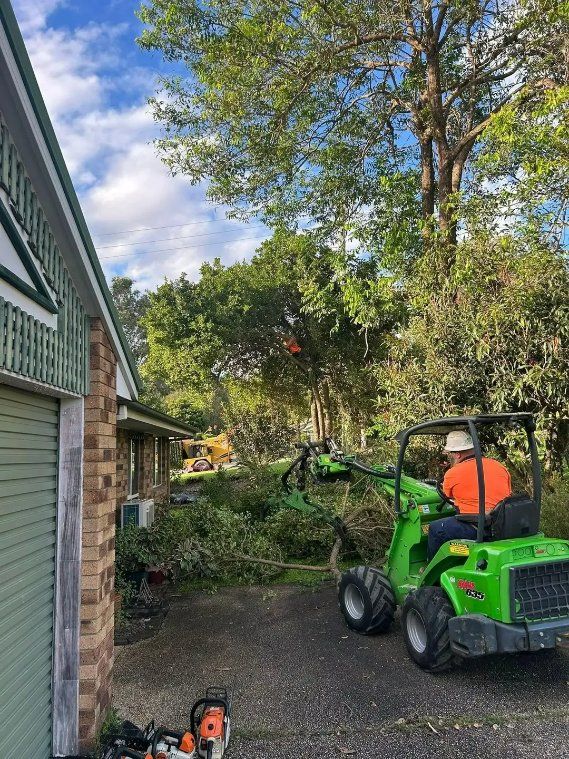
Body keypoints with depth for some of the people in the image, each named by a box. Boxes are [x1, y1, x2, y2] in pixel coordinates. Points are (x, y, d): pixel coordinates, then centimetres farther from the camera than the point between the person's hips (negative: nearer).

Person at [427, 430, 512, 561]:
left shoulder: (452, 474, -6)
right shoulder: (499, 466, 9)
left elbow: (448, 495, 16)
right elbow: (508, 496, 18)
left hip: (476, 529, -7)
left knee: (435, 528, 11)